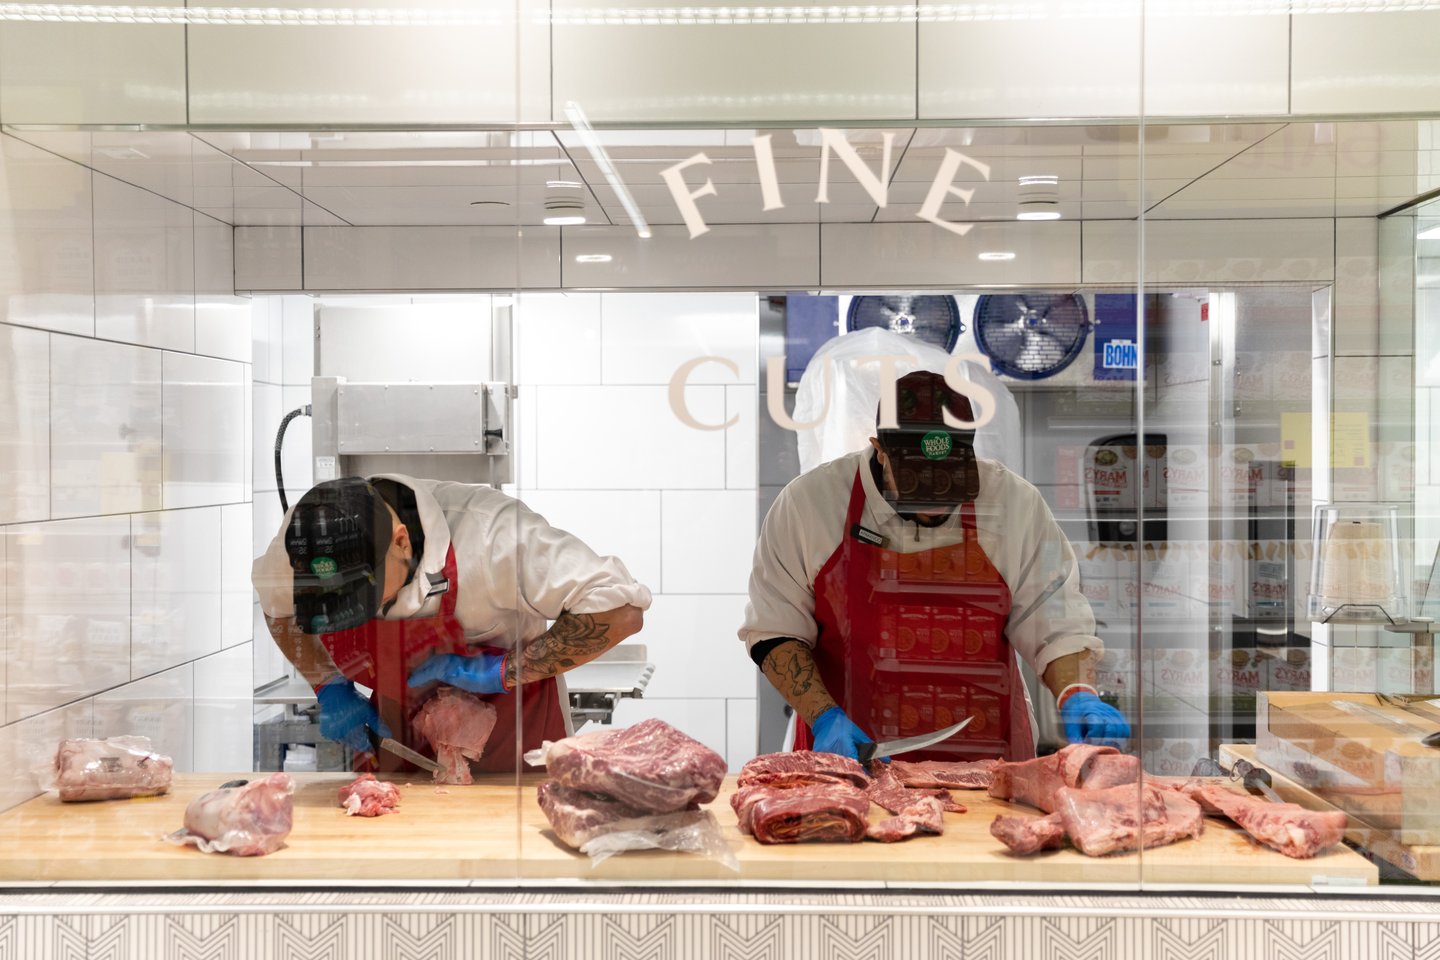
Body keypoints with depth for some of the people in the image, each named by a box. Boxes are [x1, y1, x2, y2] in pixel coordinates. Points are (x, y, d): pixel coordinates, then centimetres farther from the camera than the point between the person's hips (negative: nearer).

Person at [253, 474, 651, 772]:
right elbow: (277, 606, 5)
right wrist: (329, 688, -8)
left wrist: (503, 671, -34)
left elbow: (620, 608, -34)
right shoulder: (302, 540, -20)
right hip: (393, 735, 4)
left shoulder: (489, 534, -36)